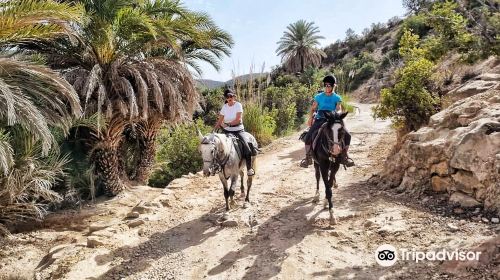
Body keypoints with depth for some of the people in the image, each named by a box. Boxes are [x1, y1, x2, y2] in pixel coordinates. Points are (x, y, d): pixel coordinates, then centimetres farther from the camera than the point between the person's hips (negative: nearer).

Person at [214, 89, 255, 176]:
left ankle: (249, 168, -1)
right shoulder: (224, 107, 7)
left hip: (238, 129, -3)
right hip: (227, 131, 3)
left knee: (247, 148, -17)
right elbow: (219, 121, 9)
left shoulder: (238, 105, -4)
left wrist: (228, 124, -23)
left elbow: (238, 119, -14)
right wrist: (213, 130, -3)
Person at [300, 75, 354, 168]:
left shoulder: (337, 98, 6)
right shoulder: (319, 97, 7)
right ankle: (308, 157, -5)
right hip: (320, 120, 0)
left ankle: (344, 156, 3)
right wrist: (310, 118, -6)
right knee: (308, 136, -21)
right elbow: (313, 109, 11)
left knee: (347, 135, -15)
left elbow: (339, 109, -7)